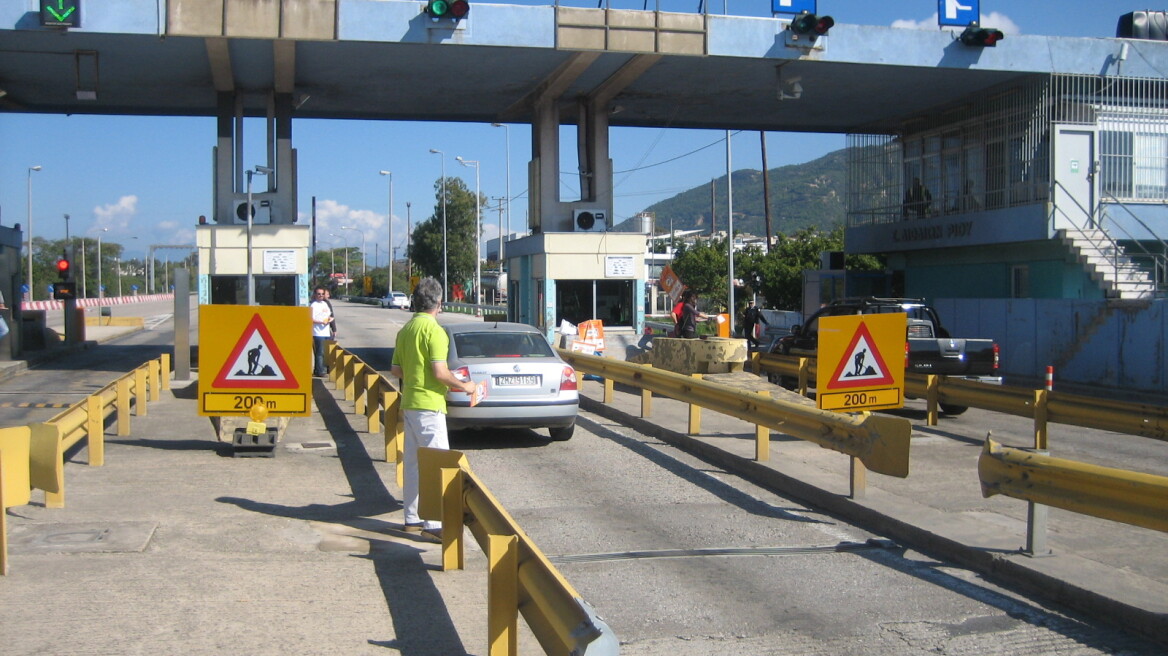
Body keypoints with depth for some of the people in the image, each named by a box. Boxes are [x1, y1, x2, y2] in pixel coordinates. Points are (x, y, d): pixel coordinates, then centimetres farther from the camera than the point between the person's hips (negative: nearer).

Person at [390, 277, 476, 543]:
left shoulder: (405, 330, 11)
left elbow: (395, 369, 16)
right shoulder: (433, 329, -15)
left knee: (413, 462, 14)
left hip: (409, 403, 9)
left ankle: (412, 518, 21)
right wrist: (463, 386, -6)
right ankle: (433, 524, -7)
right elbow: (440, 372, -20)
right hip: (429, 405, -9)